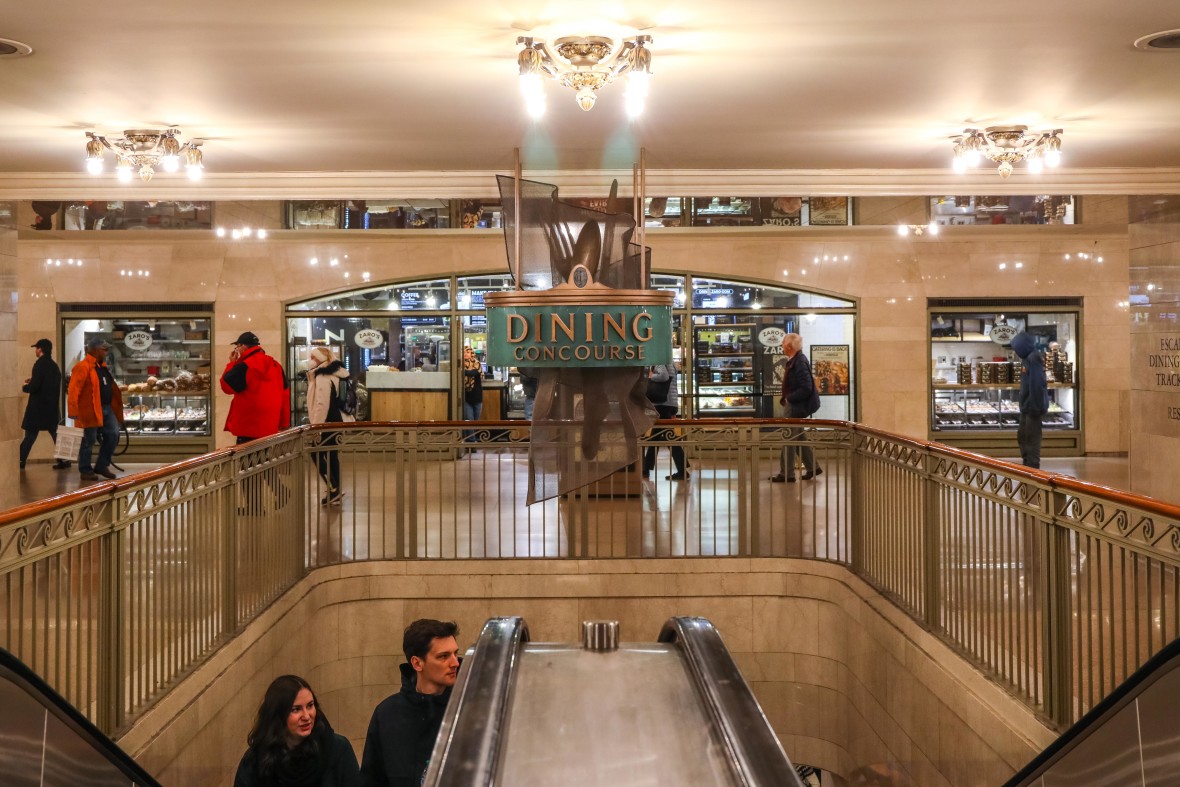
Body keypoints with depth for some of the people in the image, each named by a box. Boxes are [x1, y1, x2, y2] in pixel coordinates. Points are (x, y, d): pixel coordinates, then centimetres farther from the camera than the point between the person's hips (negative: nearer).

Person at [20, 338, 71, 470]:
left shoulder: (40, 364, -14)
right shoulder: (54, 365, 10)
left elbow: (34, 387, -19)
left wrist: (25, 387, 0)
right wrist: (32, 381, 21)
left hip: (38, 406, -7)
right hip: (52, 406, 7)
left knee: (30, 434, -3)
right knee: (56, 433, 11)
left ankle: (20, 460, 0)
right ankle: (63, 459, 8)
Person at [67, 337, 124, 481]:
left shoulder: (102, 366, 16)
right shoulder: (82, 367, -13)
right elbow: (74, 391, -17)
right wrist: (73, 412, -21)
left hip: (107, 408, 9)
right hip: (90, 410, -9)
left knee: (113, 435, 6)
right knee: (89, 440, 1)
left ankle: (102, 466, 18)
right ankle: (86, 470, 12)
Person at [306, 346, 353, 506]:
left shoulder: (323, 377, -17)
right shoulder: (333, 375, 15)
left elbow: (322, 404, -22)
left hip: (329, 423, -10)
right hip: (337, 421, 10)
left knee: (318, 454, -4)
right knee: (331, 456, 12)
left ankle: (333, 490, -7)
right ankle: (335, 492, 14)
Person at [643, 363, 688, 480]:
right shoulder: (668, 363, 18)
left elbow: (664, 376, -32)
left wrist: (651, 376, -12)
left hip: (663, 404, -10)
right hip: (668, 404, 10)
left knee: (669, 438, -8)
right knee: (655, 437, 14)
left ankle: (682, 471, -8)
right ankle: (646, 469, 19)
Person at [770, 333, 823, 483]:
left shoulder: (800, 363, -22)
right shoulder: (794, 361, 8)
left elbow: (806, 388, -26)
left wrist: (789, 398, -18)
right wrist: (786, 397, 6)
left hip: (797, 407, -10)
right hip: (794, 406, 10)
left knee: (789, 439, -3)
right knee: (799, 437, 18)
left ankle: (786, 474, 5)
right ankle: (812, 467, 27)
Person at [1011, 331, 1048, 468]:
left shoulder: (1034, 359, -18)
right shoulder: (1027, 359, 12)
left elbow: (1036, 384, -23)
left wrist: (1035, 406, -23)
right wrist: (1025, 405, 16)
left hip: (1033, 407, -10)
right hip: (1027, 407, 10)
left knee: (1032, 438, -2)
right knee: (1022, 436, 17)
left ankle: (1033, 467, 5)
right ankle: (1027, 465, 26)